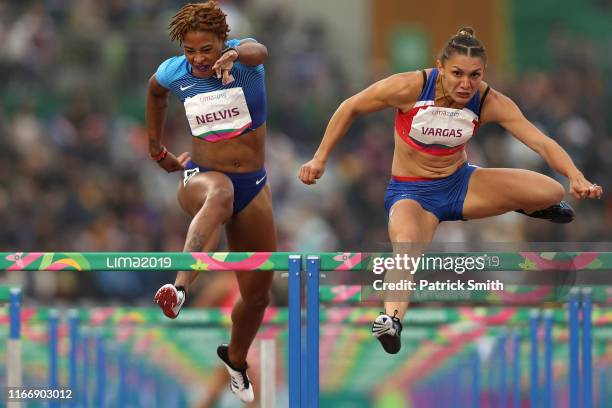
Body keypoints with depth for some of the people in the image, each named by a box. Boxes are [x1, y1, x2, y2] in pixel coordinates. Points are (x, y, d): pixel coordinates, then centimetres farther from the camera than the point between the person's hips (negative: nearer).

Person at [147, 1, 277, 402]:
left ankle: (236, 359, 39)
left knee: (258, 293, 8)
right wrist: (157, 149, 26)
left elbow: (258, 50, -37)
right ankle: (180, 286, -64)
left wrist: (237, 55, -61)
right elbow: (155, 91, 23)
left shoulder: (242, 58, -10)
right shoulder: (174, 72, -2)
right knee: (219, 196, -41)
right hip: (202, 176, -1)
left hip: (253, 187, 1)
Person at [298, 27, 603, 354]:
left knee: (551, 192, -14)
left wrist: (576, 178, -41)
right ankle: (392, 317, -58)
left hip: (460, 183, 3)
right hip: (411, 192, -3)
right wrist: (320, 159, -8)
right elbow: (350, 108, -8)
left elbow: (541, 142, -24)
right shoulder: (410, 87, -22)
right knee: (407, 245, -40)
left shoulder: (489, 103, -17)